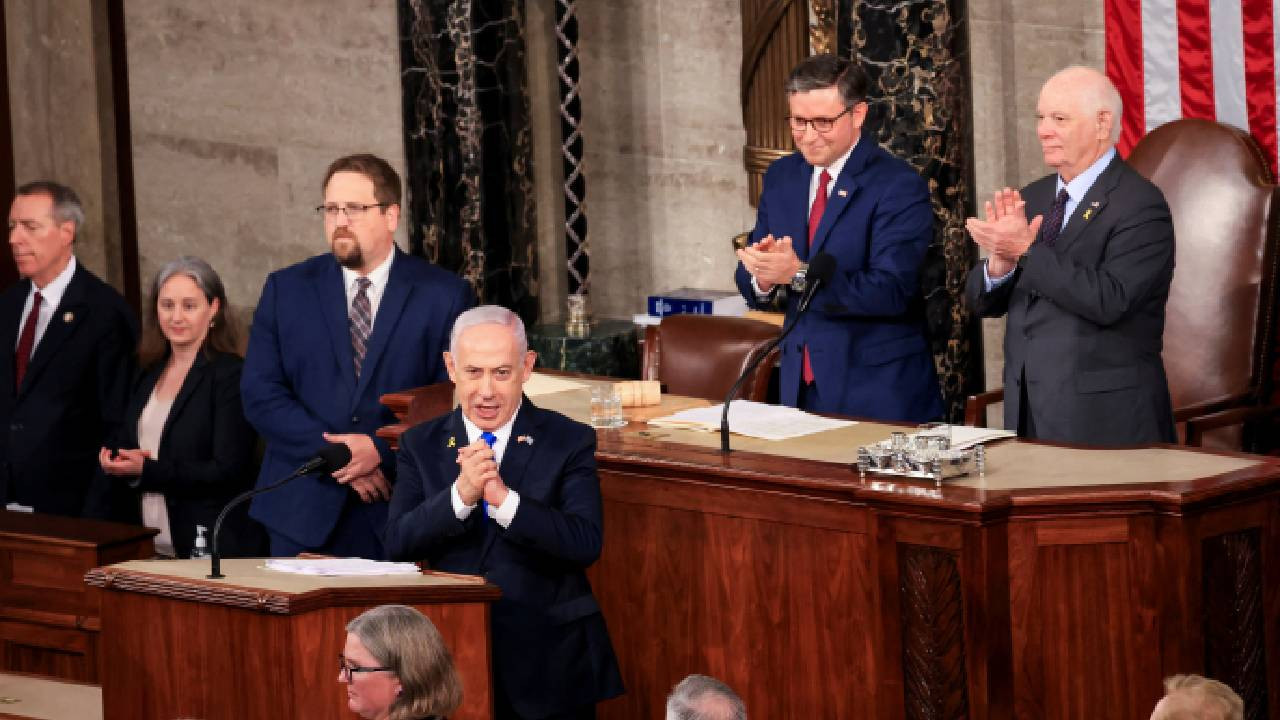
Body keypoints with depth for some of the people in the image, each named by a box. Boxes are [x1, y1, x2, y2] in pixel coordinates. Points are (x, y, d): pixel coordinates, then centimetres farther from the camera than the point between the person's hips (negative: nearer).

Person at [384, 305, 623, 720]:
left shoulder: (569, 442, -2)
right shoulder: (421, 445, 6)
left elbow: (587, 544, -14)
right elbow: (397, 545, -5)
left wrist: (504, 499, -25)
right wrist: (461, 494, -21)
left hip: (549, 659, -1)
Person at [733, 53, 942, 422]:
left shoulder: (899, 186, -12)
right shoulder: (781, 177, 8)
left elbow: (891, 291, -22)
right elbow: (750, 286, 8)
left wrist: (800, 274, -31)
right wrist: (762, 273, -17)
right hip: (800, 385, 5)